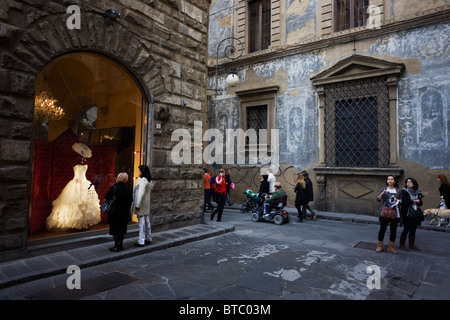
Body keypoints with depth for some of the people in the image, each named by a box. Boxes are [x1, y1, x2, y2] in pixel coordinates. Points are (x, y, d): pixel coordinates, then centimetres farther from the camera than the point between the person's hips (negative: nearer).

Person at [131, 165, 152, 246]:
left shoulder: (143, 180, -18)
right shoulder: (147, 180, 12)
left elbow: (141, 194, -22)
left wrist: (137, 205, -19)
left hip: (142, 203, -10)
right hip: (146, 203, 10)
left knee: (142, 222, -4)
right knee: (147, 221, 16)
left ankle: (141, 241, 2)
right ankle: (148, 239, 26)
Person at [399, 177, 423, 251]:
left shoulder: (417, 192, 11)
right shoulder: (404, 191, -5)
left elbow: (421, 203, 12)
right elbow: (402, 202, -14)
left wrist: (419, 201, -10)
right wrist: (412, 201, -18)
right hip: (407, 214, -5)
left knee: (413, 229, 9)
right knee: (406, 229, -4)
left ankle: (411, 244, 21)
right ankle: (401, 245, 6)